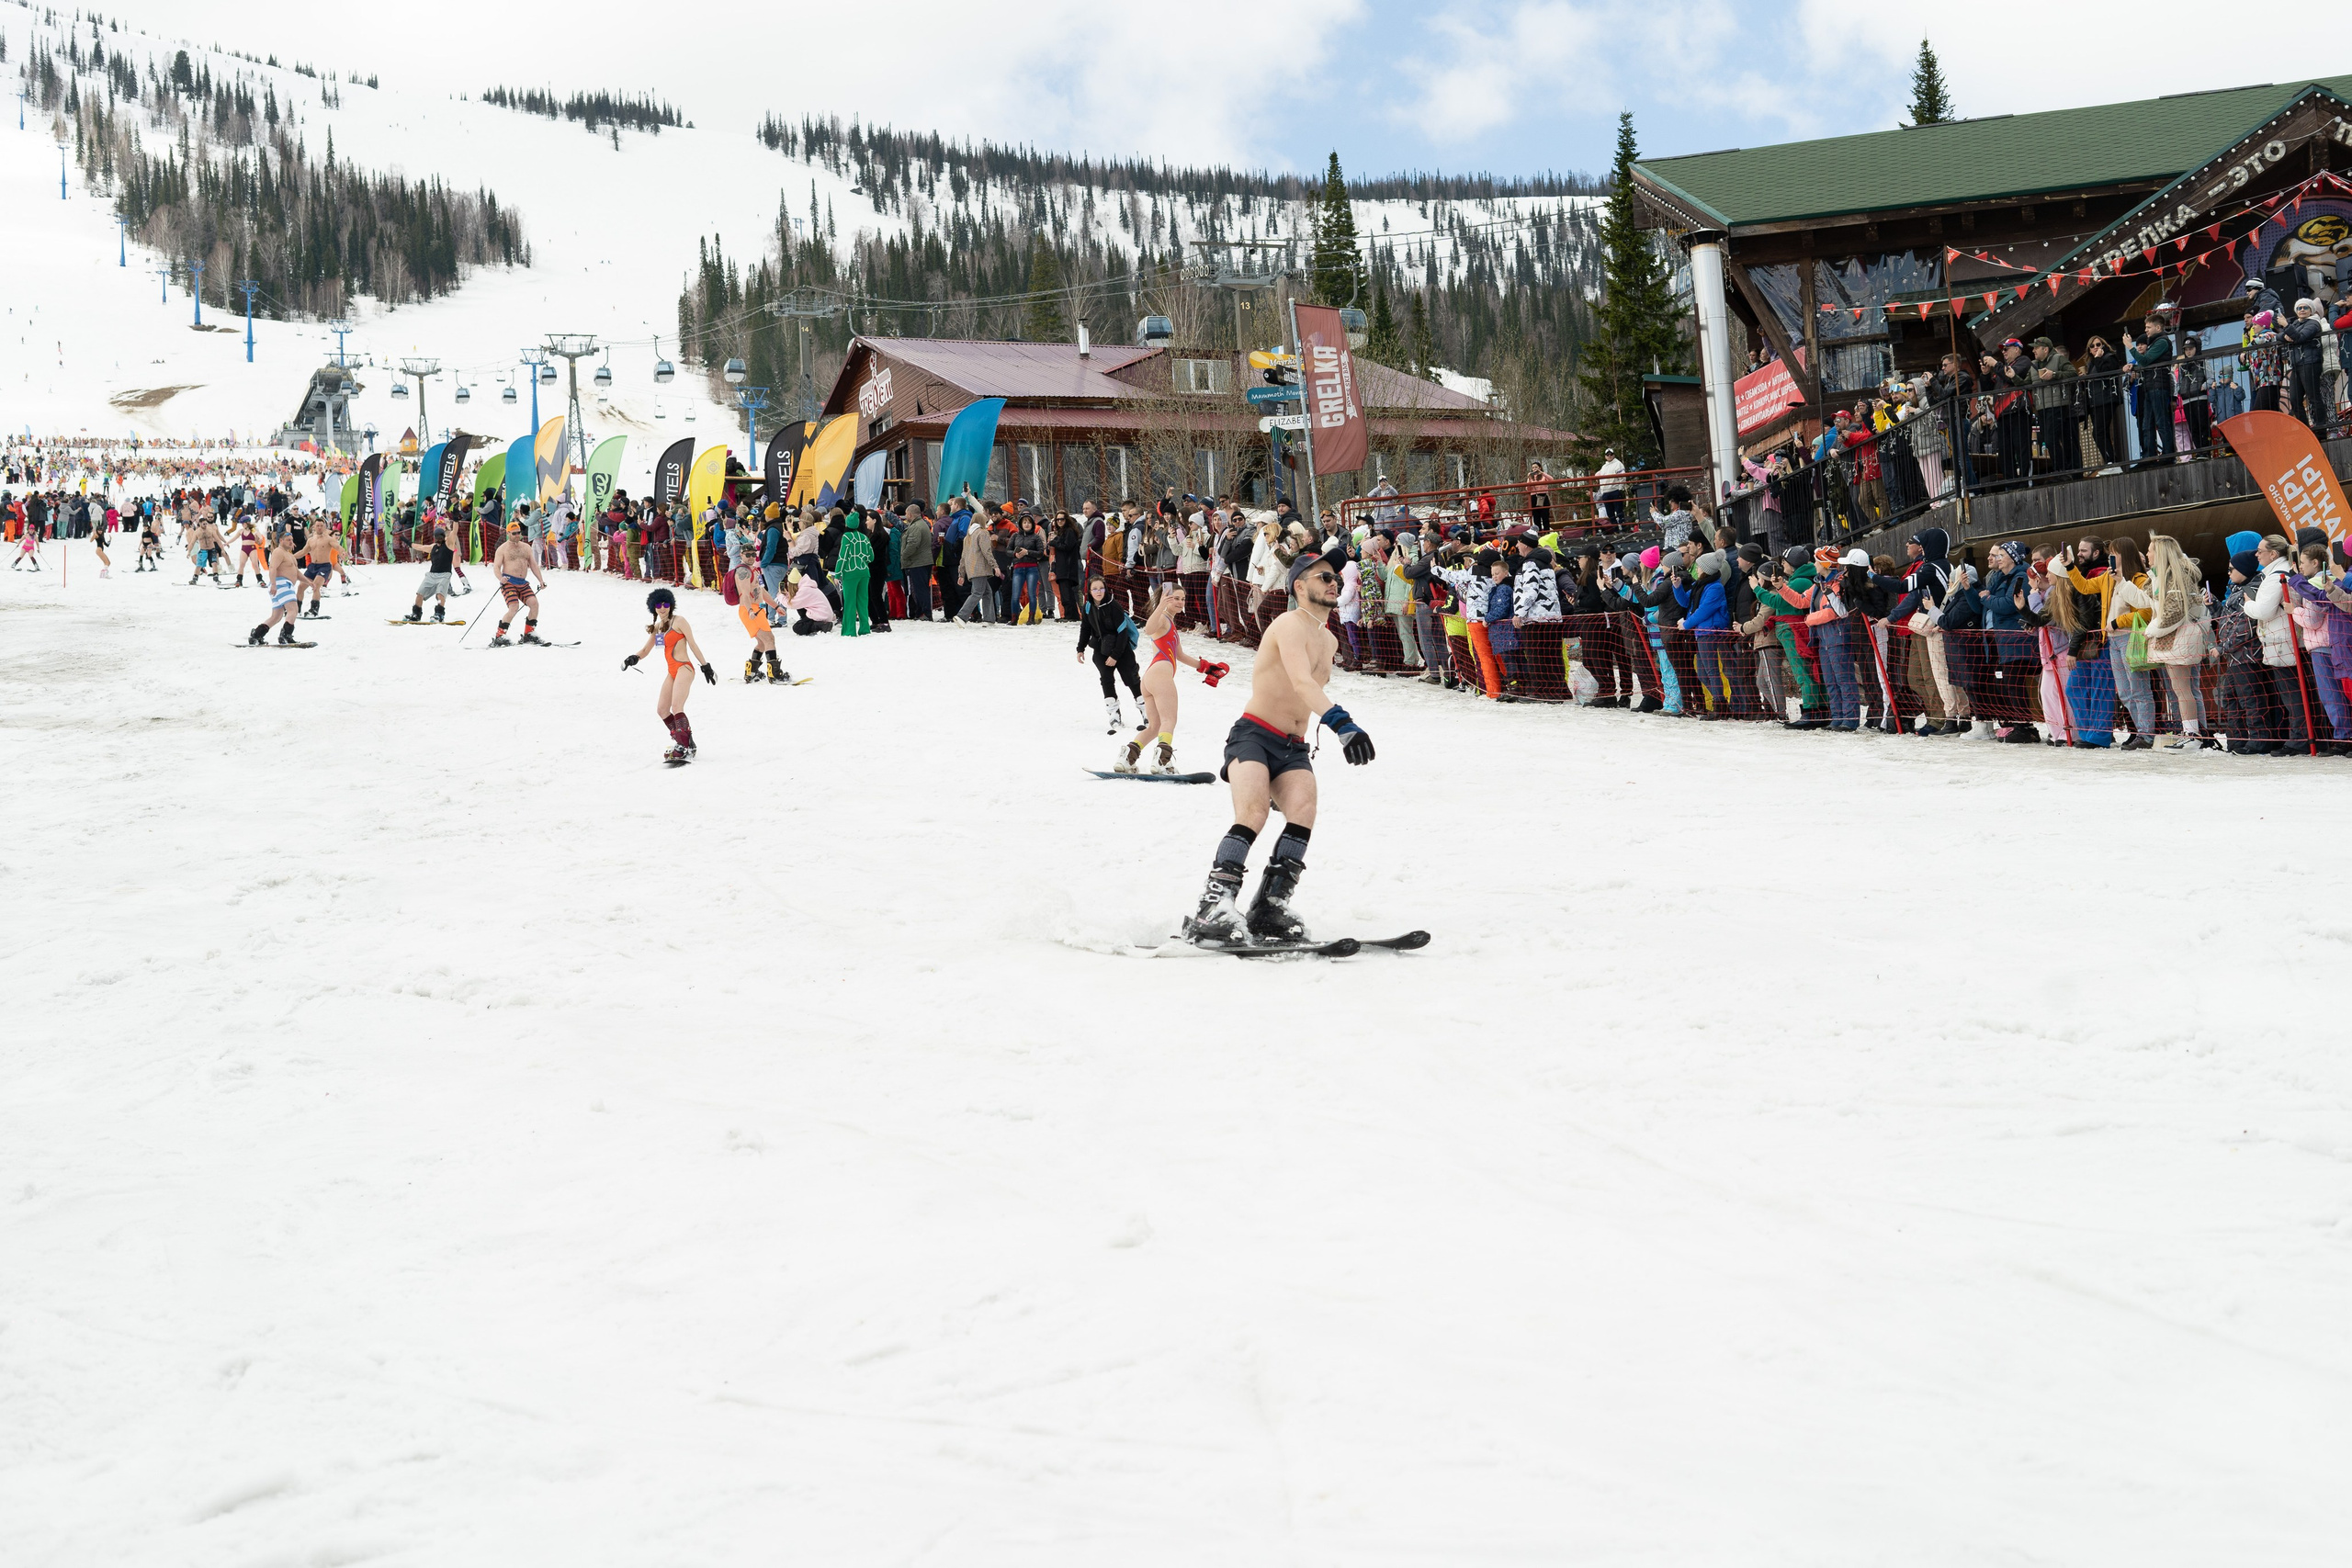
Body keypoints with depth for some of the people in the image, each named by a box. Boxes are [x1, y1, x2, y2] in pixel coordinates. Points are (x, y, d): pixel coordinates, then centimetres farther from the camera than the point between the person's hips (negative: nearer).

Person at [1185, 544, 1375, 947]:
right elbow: (1302, 683, -27)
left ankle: (1270, 907, -20)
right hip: (1254, 736, -7)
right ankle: (1213, 909, -29)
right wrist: (1341, 723, -41)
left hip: (1294, 749, 7)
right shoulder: (1290, 624, -9)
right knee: (1253, 815, -29)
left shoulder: (1329, 641, 19)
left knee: (1303, 812, -22)